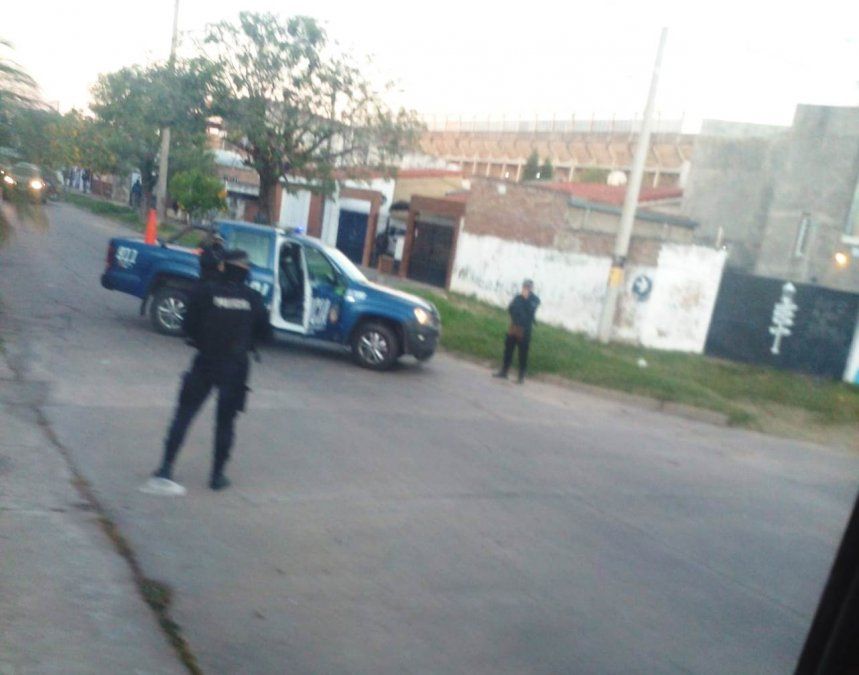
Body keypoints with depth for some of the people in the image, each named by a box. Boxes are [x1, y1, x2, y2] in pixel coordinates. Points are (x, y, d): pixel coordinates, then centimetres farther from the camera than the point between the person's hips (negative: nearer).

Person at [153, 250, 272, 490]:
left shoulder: (205, 292, -6)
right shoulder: (253, 299, -2)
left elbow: (189, 326, -4)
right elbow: (265, 333, 5)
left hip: (205, 362, -1)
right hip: (236, 367, 1)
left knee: (184, 415, 10)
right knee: (225, 422, 10)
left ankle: (167, 467, 7)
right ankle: (218, 475, 13)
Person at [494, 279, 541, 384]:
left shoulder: (535, 300, -4)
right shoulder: (518, 297, 7)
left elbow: (530, 311, -20)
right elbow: (510, 309, 2)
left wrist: (526, 299, -19)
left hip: (525, 330, -4)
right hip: (513, 327, 4)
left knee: (523, 353, -1)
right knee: (508, 349, 9)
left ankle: (521, 376, 6)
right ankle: (504, 371, 20)